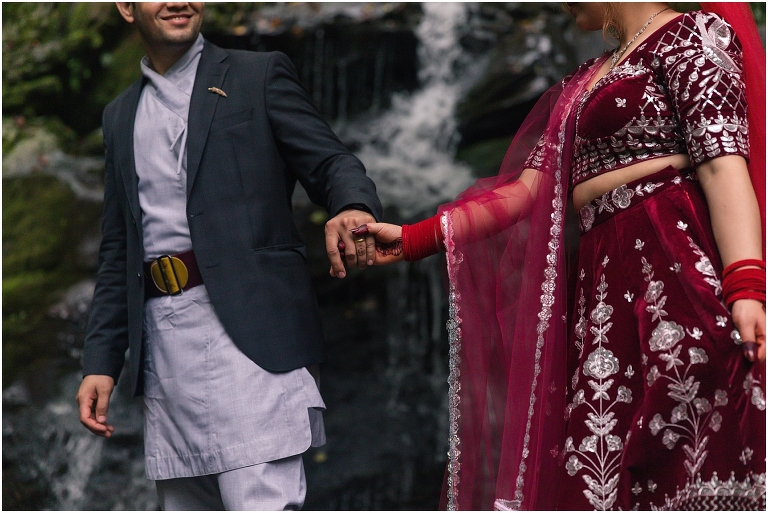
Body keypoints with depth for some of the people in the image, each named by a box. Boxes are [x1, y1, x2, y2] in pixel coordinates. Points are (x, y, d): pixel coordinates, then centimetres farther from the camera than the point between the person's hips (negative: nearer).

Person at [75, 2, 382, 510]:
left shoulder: (260, 75, 8)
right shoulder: (121, 114, 22)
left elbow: (331, 161, 0)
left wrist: (354, 207, -25)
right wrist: (101, 361, 14)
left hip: (245, 328, -5)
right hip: (163, 344, 5)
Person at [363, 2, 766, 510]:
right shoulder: (583, 84, 27)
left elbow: (723, 163, -11)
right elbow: (527, 191, 24)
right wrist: (412, 239, 20)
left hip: (674, 259, -8)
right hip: (606, 281, 8)